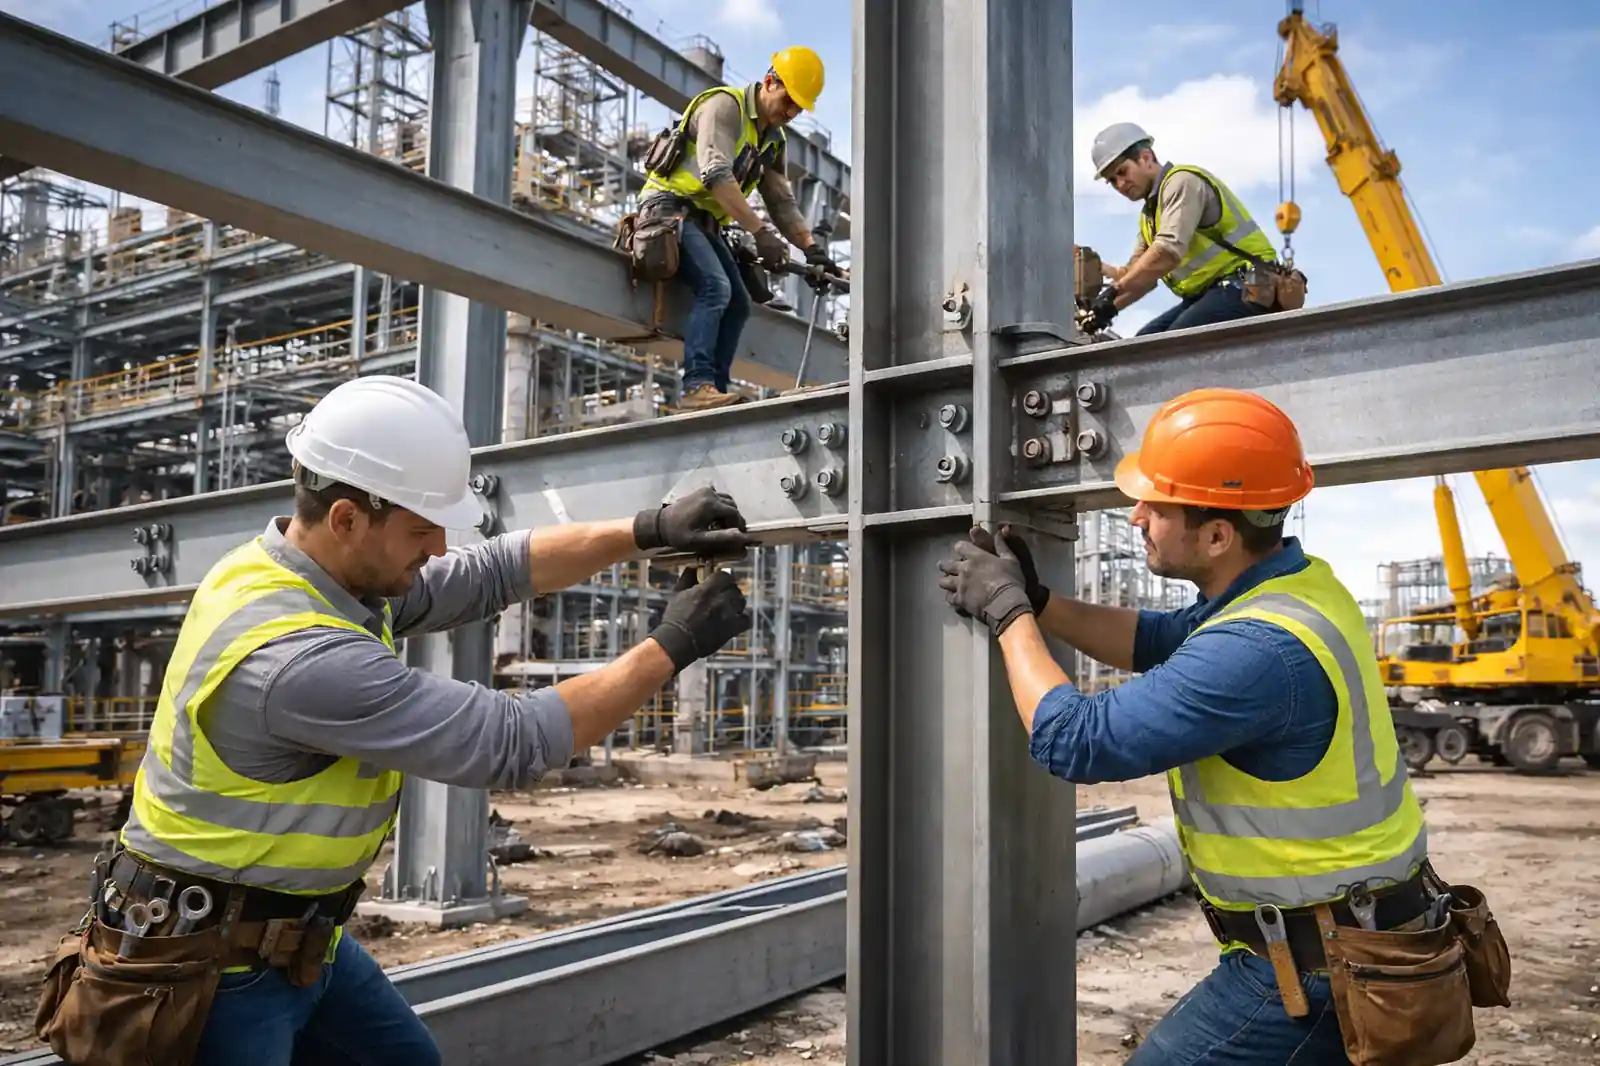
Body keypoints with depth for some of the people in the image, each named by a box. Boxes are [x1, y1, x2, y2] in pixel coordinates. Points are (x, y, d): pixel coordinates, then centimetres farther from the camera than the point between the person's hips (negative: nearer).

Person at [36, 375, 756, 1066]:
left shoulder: (330, 573, -5)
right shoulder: (300, 657, -33)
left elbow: (490, 574, 3)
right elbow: (513, 744, -30)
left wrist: (648, 531, -5)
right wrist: (670, 647, -22)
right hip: (210, 964, -9)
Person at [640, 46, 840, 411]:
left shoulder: (775, 141, 13)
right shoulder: (724, 105, -13)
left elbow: (782, 203, 10)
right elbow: (716, 175, -27)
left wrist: (812, 248, -7)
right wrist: (760, 232, -34)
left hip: (706, 223, 9)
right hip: (670, 207, -9)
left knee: (739, 303, -2)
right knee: (715, 287, -26)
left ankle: (715, 392, -2)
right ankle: (697, 386, -32)